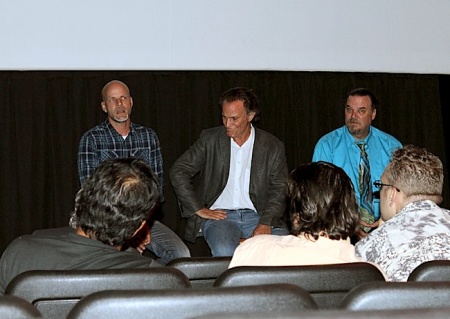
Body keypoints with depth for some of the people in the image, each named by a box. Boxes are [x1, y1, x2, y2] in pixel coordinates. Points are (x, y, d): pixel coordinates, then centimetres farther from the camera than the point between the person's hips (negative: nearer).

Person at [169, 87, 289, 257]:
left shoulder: (273, 146, 6)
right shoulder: (210, 139, 5)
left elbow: (279, 189, 4)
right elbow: (178, 171, 4)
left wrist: (266, 223, -12)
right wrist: (198, 209, -3)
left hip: (257, 215, 1)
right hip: (218, 215, -1)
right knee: (224, 252, -33)